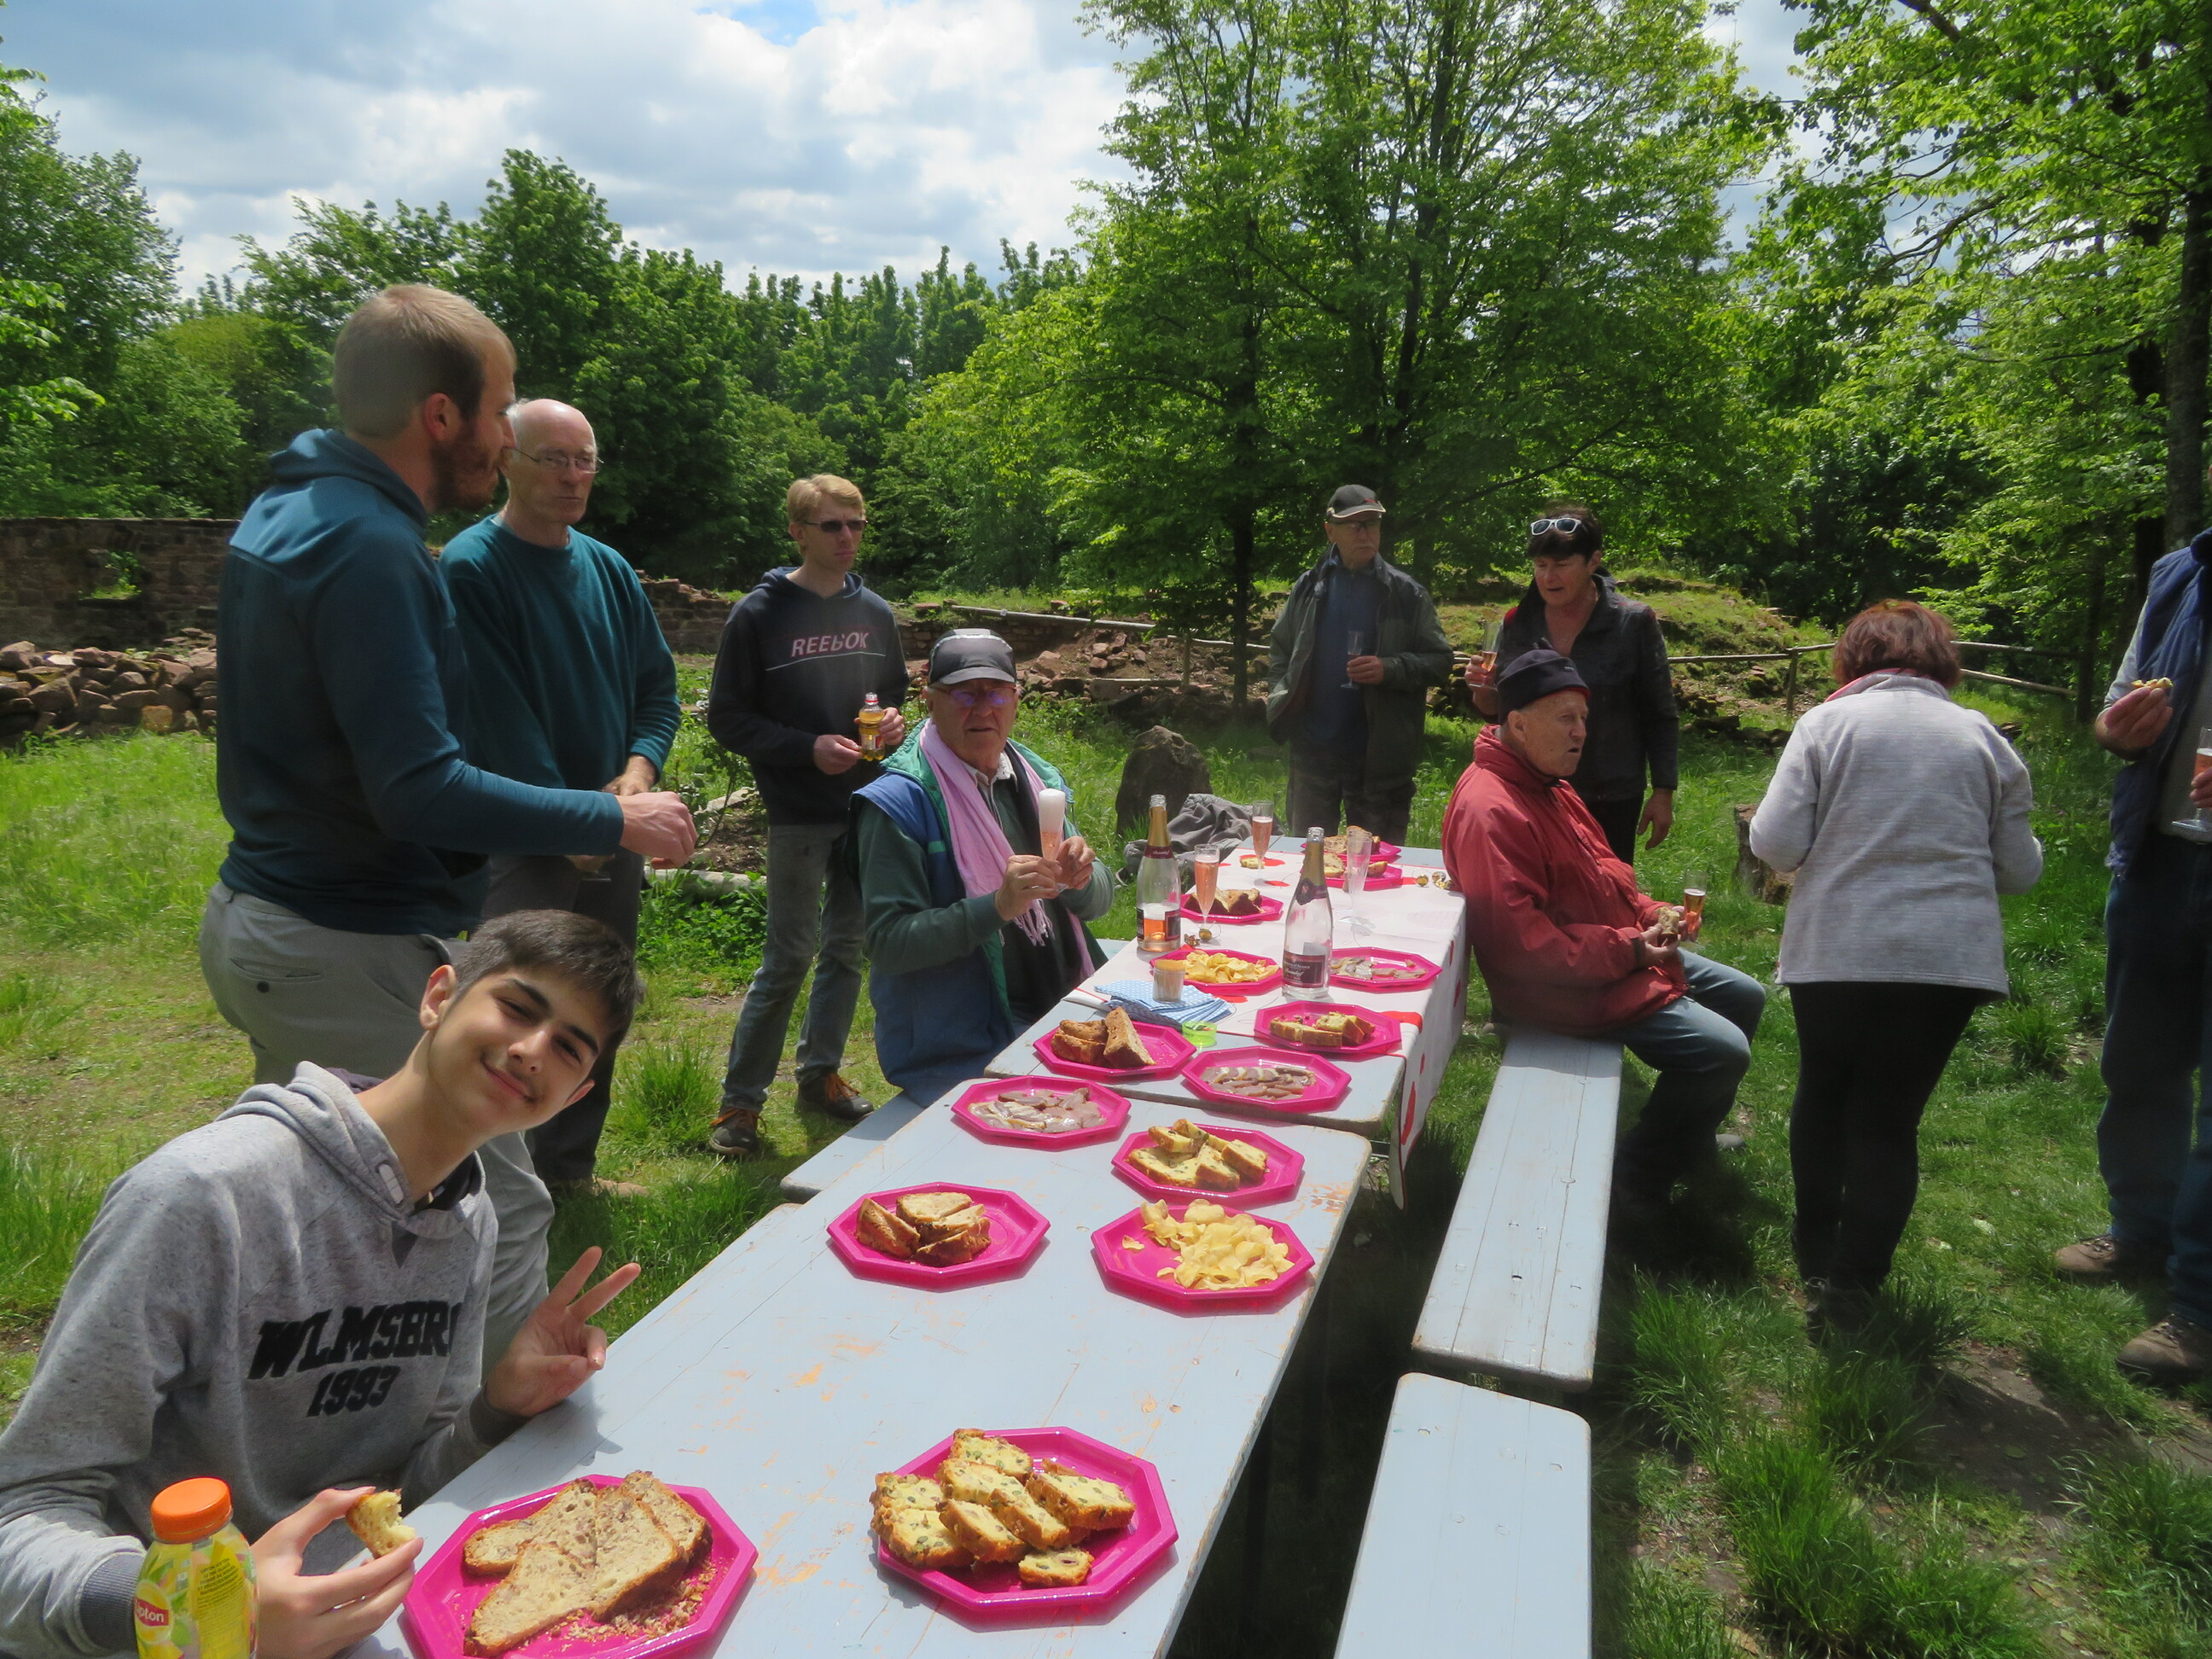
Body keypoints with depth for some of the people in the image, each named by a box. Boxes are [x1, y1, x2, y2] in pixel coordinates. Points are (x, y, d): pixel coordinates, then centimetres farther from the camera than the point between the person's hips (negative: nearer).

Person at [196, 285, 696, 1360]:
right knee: (499, 1217, -1)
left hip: (255, 920, 10)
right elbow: (420, 790, -26)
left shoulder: (282, 512, 10)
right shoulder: (370, 548, -21)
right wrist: (612, 820, -16)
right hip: (356, 957, -10)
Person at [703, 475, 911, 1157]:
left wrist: (895, 721, -3)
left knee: (848, 947, 12)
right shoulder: (760, 614, -6)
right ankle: (740, 1099, 10)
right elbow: (726, 717, -6)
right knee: (789, 955, -3)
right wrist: (807, 748, -18)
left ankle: (821, 1072, 29)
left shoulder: (875, 613, 9)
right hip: (798, 813, -5)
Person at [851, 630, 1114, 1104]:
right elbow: (887, 943, -16)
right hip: (960, 1055, -6)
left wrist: (1082, 879, -10)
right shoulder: (896, 803, -10)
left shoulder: (1037, 777, 10)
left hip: (1065, 1011, 7)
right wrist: (996, 907, -27)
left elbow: (1098, 903, 13)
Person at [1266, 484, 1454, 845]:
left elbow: (1440, 662, -2)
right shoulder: (1310, 587, 7)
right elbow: (1280, 649, 16)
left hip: (1378, 756, -2)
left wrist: (1390, 670, -19)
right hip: (1313, 750, 3)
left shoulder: (1407, 595, -1)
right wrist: (1280, 693, -2)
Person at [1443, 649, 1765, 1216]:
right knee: (1722, 1051, -16)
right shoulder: (1490, 811, -26)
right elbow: (1517, 941, -31)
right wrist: (1628, 949, -24)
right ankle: (1640, 1178, 4)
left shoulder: (1548, 786, 11)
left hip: (1625, 952, 12)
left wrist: (1651, 914, 3)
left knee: (1744, 996, 21)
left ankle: (1690, 1136, 38)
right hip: (1574, 989, -11)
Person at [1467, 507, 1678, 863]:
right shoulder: (1517, 624, 0)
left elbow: (1660, 716, -1)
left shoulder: (1633, 622, -7)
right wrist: (1484, 690, -13)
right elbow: (1498, 713, 8)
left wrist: (1663, 792, -4)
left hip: (1610, 802, -2)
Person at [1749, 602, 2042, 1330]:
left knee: (1824, 1097, 19)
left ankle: (1816, 1260, 32)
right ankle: (1850, 1290, 8)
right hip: (1950, 959, 1)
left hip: (1836, 951, -1)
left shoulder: (1826, 723, -2)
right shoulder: (1981, 736, 6)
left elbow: (1775, 844, -9)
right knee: (1890, 1119, 7)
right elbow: (2020, 869, 9)